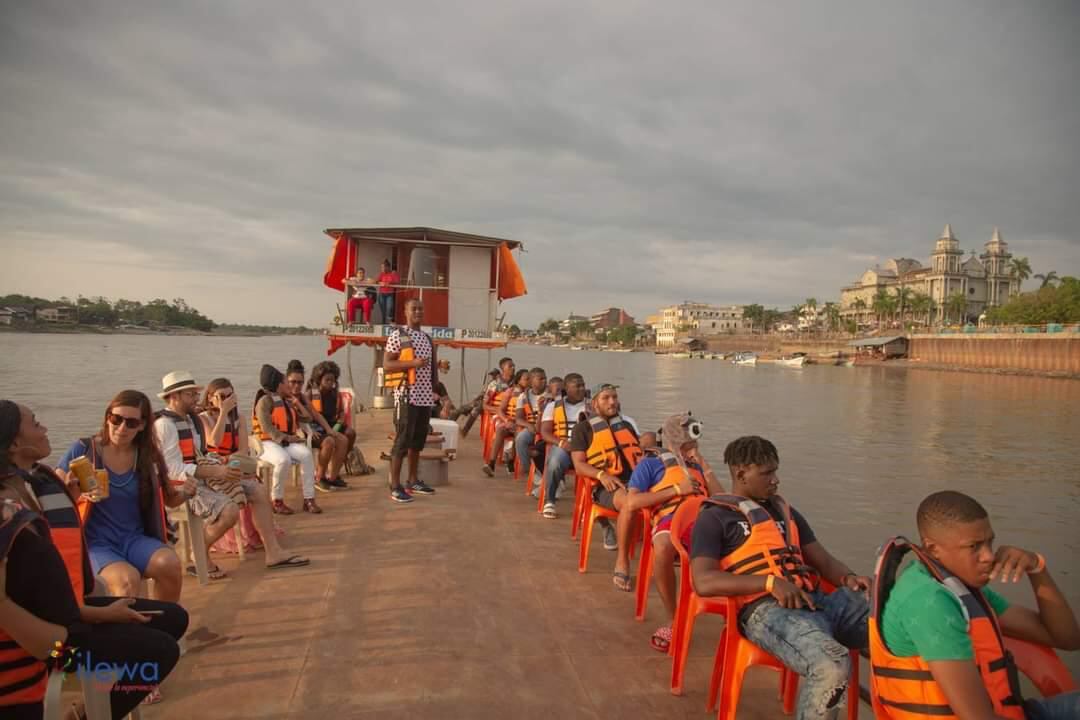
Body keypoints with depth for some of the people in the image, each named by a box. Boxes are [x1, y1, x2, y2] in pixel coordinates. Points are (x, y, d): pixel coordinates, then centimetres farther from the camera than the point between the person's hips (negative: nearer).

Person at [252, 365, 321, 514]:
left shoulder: (288, 403, 22)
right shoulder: (265, 401, -5)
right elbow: (267, 427, -15)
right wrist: (286, 438, -21)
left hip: (287, 442, 7)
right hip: (267, 443, -7)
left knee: (306, 454, -24)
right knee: (284, 459, -37)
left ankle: (309, 499, -22)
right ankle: (277, 501, -18)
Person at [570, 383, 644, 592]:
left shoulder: (626, 425, 28)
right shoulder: (583, 428, 11)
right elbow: (579, 465, 1)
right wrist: (602, 475, -18)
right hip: (606, 486, -4)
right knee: (629, 503, -39)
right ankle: (622, 563, -28)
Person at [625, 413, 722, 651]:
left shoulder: (695, 465, 32)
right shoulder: (650, 464, 17)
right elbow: (632, 503, 0)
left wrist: (705, 467, 15)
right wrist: (677, 490, 1)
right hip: (671, 519, -4)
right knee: (663, 548, -40)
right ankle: (671, 620, -20)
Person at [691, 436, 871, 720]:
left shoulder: (785, 511, 27)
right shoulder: (714, 517, 4)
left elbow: (823, 559, 25)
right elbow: (704, 582, -8)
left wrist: (849, 578, 1)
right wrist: (770, 582, -17)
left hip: (816, 600, 7)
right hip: (765, 609, -7)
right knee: (831, 664, -35)